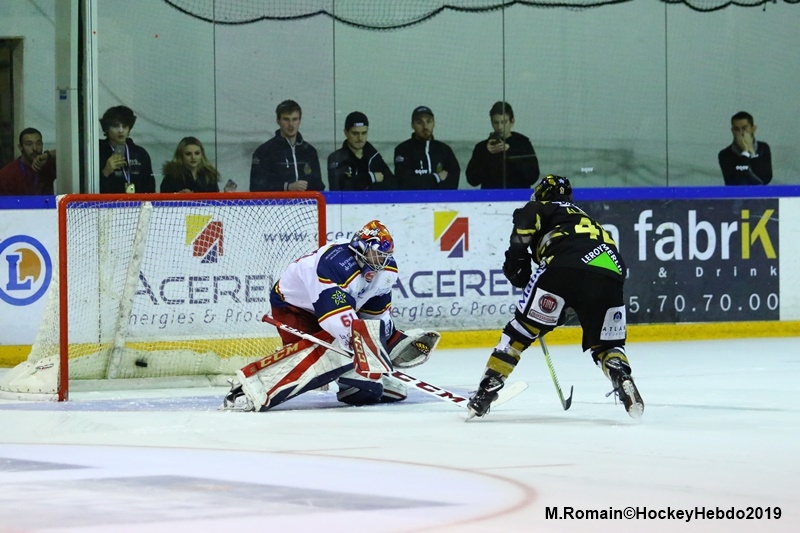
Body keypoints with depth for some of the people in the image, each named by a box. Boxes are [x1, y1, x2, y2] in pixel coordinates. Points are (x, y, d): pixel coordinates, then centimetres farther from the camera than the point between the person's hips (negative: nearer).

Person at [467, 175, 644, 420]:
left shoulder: (542, 207, 26)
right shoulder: (587, 219, 42)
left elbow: (525, 220, 0)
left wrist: (517, 262, 9)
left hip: (566, 265, -4)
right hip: (611, 274, 5)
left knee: (522, 329, 8)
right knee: (606, 345, 21)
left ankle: (486, 390, 2)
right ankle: (623, 380, -7)